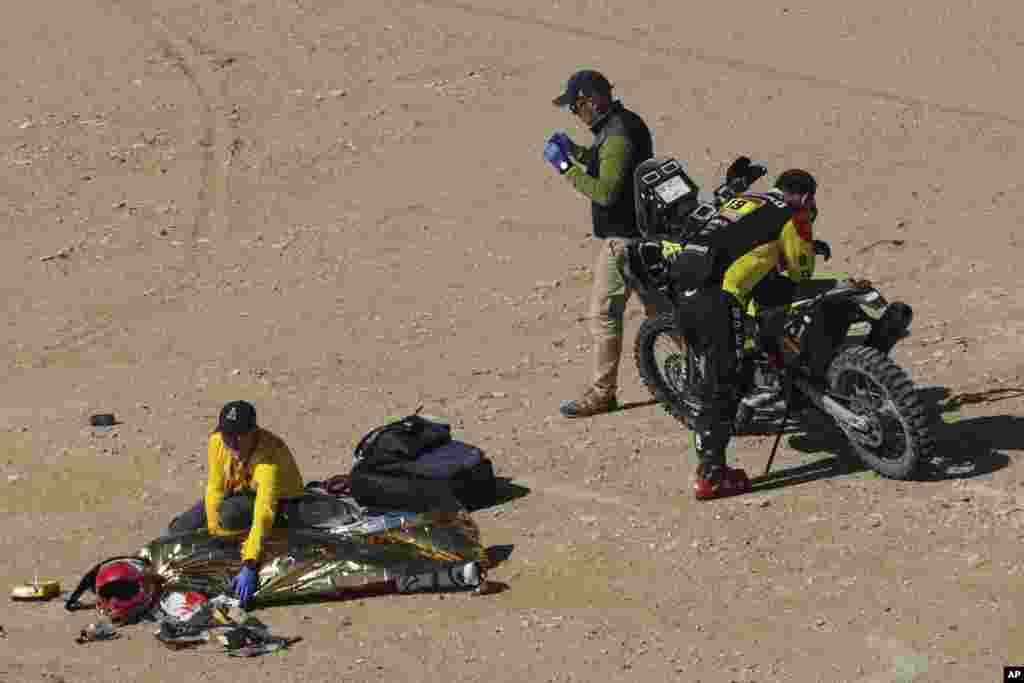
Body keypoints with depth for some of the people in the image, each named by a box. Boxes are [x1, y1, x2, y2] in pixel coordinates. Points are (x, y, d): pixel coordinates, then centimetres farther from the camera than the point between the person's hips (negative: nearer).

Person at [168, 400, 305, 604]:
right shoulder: (217, 442, -23)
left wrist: (249, 567, -55)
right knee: (179, 530, -4)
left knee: (230, 513, -34)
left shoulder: (268, 453, -40)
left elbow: (264, 511, -48)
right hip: (239, 491, 5)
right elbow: (215, 489, -13)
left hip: (281, 503, -5)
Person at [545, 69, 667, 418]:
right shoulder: (626, 122, 9)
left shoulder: (617, 136, -23)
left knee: (603, 314, -4)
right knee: (657, 302, 21)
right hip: (644, 230, 11)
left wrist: (566, 167, -22)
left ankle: (601, 392, 2)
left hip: (623, 238, -11)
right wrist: (576, 150, 8)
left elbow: (606, 191, -28)